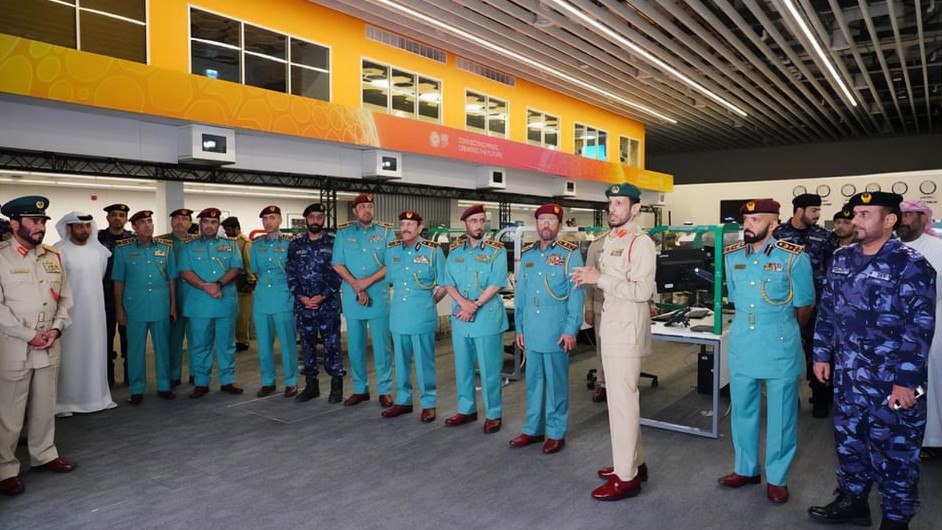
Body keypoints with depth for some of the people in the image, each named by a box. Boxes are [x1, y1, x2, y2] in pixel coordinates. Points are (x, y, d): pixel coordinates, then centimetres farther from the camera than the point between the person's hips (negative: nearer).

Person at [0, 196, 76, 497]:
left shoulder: (53, 258, 9)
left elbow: (65, 298, 10)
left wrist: (55, 329, -4)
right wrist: (29, 335, -13)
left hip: (49, 348, 5)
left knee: (45, 408, 16)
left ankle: (44, 455, 31)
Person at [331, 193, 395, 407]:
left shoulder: (386, 231, 4)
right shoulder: (343, 232, 7)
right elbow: (337, 264, 2)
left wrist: (368, 281, -13)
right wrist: (355, 285, -11)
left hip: (379, 295, -2)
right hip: (351, 297, 2)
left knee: (382, 345, 1)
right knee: (355, 345, 9)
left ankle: (384, 390, 11)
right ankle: (360, 389, 21)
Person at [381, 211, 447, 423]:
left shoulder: (433, 250, -6)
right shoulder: (392, 250, 5)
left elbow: (444, 284, 1)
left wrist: (429, 301, 3)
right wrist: (401, 300, 12)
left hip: (422, 317, -4)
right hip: (398, 316, 4)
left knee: (424, 361, 4)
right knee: (401, 361, 14)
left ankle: (428, 403, 17)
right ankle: (403, 400, 27)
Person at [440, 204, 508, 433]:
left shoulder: (497, 250, -4)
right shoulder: (454, 250, 8)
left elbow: (495, 285, -12)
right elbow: (448, 283, 3)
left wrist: (475, 306, -17)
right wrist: (464, 303, -14)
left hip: (487, 317, -4)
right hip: (460, 317, 4)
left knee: (489, 368, 2)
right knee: (462, 366, 13)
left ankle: (493, 414, 15)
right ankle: (466, 410, 28)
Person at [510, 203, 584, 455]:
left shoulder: (570, 253, -5)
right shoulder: (526, 254, 11)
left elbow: (576, 293, -9)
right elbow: (520, 294, 13)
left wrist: (571, 330, -14)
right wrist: (519, 328, 11)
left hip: (556, 330, -5)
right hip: (532, 330, 5)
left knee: (556, 383, 5)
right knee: (533, 381, 14)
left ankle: (556, 433, 18)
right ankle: (533, 429, 26)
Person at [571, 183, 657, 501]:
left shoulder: (641, 242, -14)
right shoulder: (610, 240, 14)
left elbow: (642, 290, -23)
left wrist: (599, 279, -22)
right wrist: (590, 278, 6)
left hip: (627, 330, -9)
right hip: (610, 327, 10)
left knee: (622, 399, -4)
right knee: (620, 396, 17)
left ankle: (626, 477, 7)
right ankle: (634, 462, 31)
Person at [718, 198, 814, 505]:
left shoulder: (794, 257, -11)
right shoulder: (732, 256, 3)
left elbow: (804, 306, 1)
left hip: (780, 349, -4)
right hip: (742, 347, 4)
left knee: (780, 414, 8)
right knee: (742, 410, 14)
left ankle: (777, 478, 23)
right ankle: (746, 469, 31)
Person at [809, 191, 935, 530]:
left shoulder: (910, 265, -13)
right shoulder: (842, 258, 6)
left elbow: (920, 327, -16)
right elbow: (828, 309, 13)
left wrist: (906, 381, -18)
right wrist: (822, 354, 10)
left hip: (891, 381, -6)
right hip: (847, 375, 6)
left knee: (893, 451, 8)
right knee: (849, 439, 18)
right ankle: (851, 501, 36)